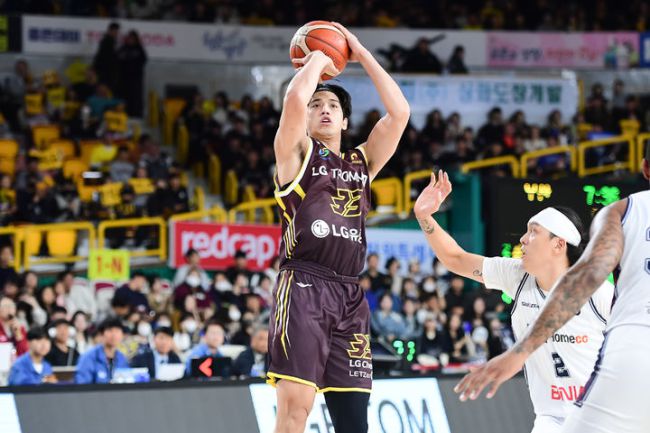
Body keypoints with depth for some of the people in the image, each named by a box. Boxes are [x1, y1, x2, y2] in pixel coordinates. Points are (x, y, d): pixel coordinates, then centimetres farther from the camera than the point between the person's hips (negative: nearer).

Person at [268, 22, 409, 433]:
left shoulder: (363, 162, 22)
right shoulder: (297, 152, 9)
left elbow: (400, 112, 13)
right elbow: (295, 98, -10)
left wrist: (362, 54, 16)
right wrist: (318, 58, 9)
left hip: (350, 295, 5)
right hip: (304, 287, -5)